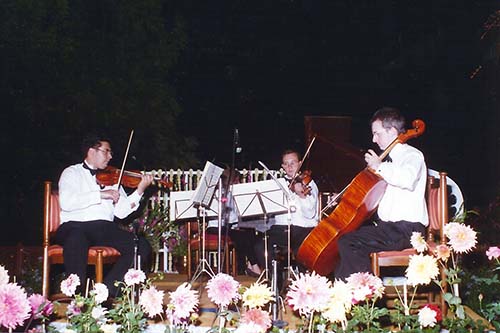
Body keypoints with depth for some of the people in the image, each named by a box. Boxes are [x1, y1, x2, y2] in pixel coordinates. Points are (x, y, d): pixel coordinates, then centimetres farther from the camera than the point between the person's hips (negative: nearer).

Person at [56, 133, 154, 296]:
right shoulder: (72, 173, 10)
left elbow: (121, 211, 8)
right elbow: (66, 202, -11)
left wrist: (139, 191, -5)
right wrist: (100, 195, -14)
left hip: (106, 228, 4)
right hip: (76, 226, -4)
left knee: (141, 246, -20)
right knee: (76, 241, -39)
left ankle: (108, 291, -16)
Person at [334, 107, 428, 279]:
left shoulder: (412, 155, -7)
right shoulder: (390, 158, 20)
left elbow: (407, 179, -32)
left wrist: (380, 166, -18)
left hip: (407, 229, -10)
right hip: (387, 226, 10)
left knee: (348, 242, -22)